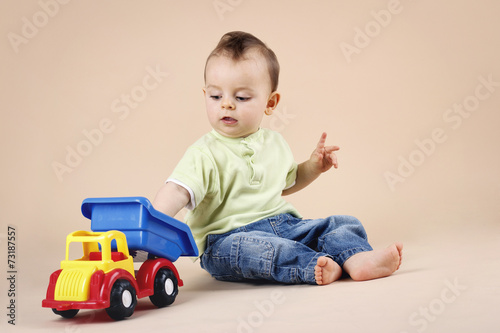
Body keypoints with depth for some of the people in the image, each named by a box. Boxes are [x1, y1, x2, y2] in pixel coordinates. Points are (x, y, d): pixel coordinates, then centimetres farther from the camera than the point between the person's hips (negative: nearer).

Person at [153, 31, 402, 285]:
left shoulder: (274, 143, 13)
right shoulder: (205, 153, -7)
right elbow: (177, 191, -22)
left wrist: (314, 166, 15)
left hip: (284, 225, 6)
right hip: (228, 238, -6)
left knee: (343, 224, -5)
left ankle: (357, 259, -31)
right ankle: (314, 266, -46)